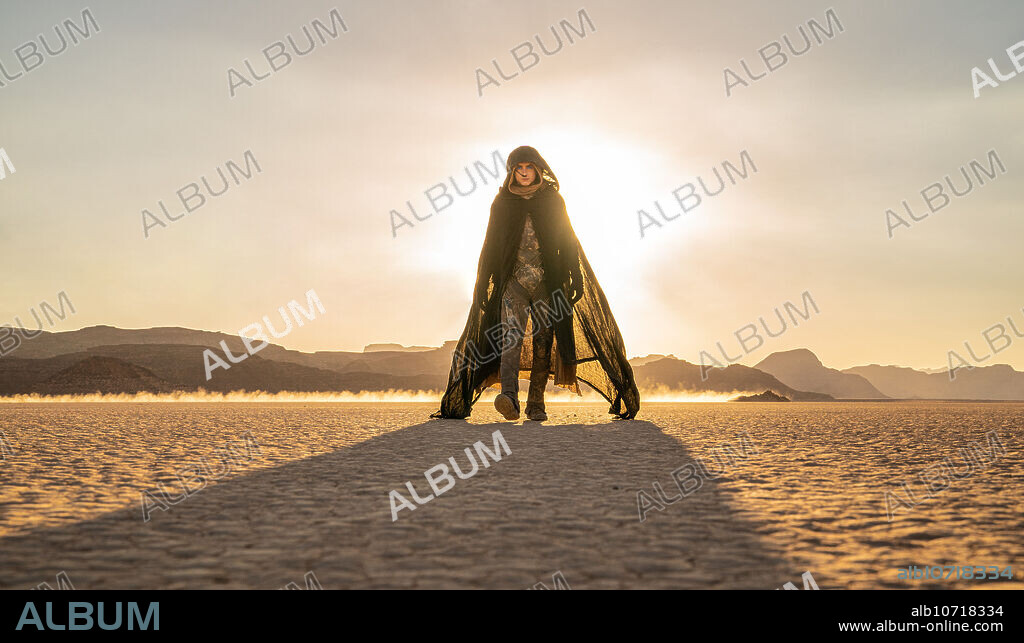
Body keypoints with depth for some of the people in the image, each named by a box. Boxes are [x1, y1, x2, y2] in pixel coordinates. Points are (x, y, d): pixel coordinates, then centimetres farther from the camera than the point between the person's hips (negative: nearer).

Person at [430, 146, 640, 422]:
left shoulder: (553, 200, 9)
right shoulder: (502, 203, 9)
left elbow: (568, 242, 8)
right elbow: (490, 245, 11)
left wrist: (575, 276, -2)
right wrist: (482, 284, 5)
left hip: (547, 282, 1)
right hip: (513, 279, -1)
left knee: (543, 340, -1)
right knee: (511, 334, -20)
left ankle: (536, 403, 7)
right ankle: (509, 397, -36)